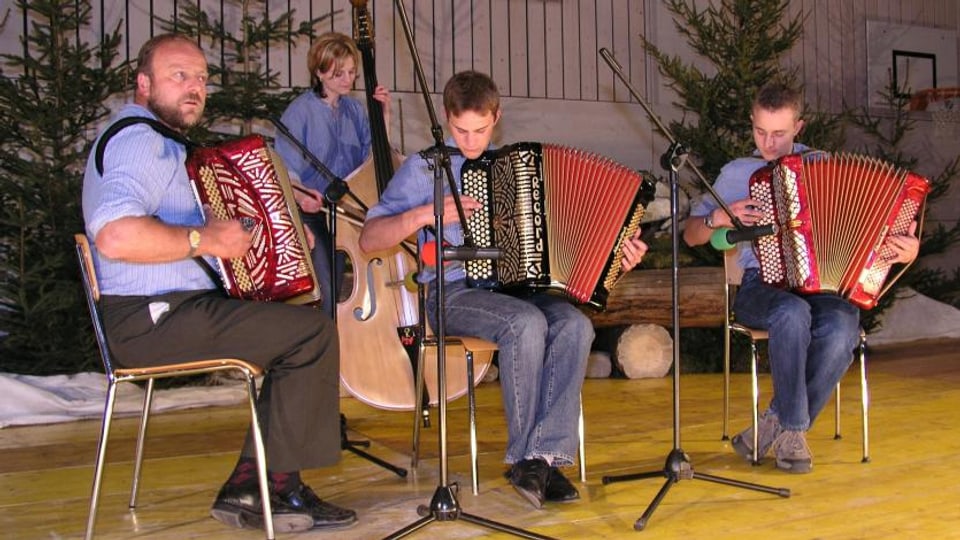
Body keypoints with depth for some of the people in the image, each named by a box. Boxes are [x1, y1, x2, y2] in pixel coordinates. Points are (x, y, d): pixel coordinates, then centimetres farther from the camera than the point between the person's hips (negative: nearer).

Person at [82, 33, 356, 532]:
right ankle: (279, 488, -3)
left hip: (160, 313, 11)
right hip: (153, 319, -11)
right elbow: (115, 236, -31)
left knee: (298, 331, 11)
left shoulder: (156, 142, 22)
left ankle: (249, 488, 6)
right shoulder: (141, 140, -14)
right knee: (313, 332, -15)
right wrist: (203, 239, -22)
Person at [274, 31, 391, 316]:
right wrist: (299, 194, -32)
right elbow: (285, 168, -12)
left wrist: (384, 115, -4)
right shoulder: (300, 111, -10)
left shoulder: (355, 109, 7)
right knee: (323, 292, -18)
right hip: (311, 215, -6)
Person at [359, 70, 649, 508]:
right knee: (527, 322, -34)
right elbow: (368, 239, 1)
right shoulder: (424, 168, 7)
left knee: (575, 324, -28)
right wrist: (425, 214, -13)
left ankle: (544, 455, -26)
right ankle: (524, 456, -18)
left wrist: (617, 251, 7)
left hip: (518, 286, 4)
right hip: (454, 292, -4)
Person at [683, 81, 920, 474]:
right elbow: (690, 236, 13)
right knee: (793, 313, -37)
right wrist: (718, 217, -8)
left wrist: (905, 249, -7)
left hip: (824, 286, 1)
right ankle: (794, 430, -19)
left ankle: (777, 423, -14)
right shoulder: (737, 173, 11)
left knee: (842, 329, -34)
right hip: (762, 287, -1)